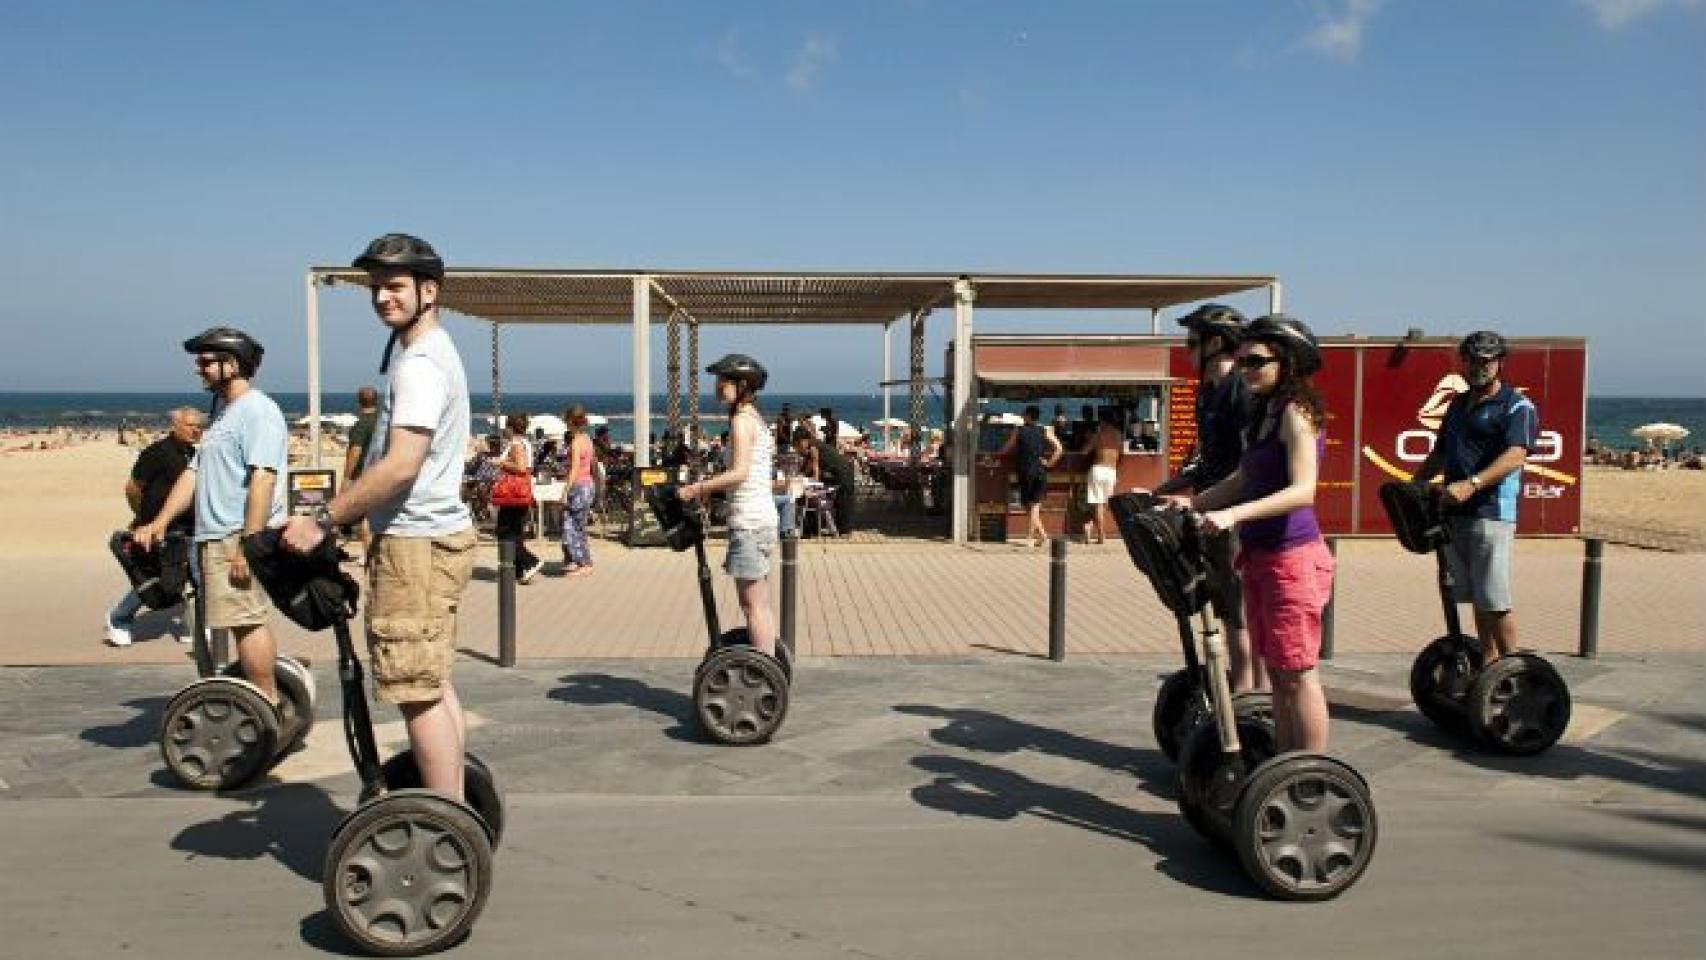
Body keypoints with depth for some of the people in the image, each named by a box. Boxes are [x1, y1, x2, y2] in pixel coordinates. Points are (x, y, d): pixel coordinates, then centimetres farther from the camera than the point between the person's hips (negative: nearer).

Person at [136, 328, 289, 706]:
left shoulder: (257, 410, -11)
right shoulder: (222, 412, 22)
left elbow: (263, 480, -20)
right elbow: (194, 472, 21)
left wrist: (247, 544, -24)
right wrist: (159, 522, 12)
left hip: (238, 538, -10)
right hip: (217, 538, 10)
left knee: (246, 620, -11)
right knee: (247, 621, 13)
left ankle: (267, 704, -6)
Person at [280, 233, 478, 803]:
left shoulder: (419, 364, -15)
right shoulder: (432, 353, 19)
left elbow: (401, 465, -25)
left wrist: (322, 521, -20)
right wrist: (344, 515, 23)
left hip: (415, 542, -11)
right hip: (436, 533, 11)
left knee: (416, 690, -7)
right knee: (434, 683, 16)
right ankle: (455, 807, 24)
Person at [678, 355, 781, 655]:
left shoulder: (741, 419, -11)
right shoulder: (756, 418, 17)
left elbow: (739, 472, -21)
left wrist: (697, 489, -15)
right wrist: (709, 488, 16)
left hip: (748, 519, -10)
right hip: (762, 515, 10)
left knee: (752, 605, -6)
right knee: (759, 604, 14)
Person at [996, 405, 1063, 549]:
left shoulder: (1018, 431, 1)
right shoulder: (1045, 431, 4)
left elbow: (1006, 450, 6)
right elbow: (1059, 449, -4)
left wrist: (996, 454, 24)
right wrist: (1049, 463, 2)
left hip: (1025, 472, -1)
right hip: (1040, 471, 2)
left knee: (1028, 505, 7)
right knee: (1035, 505, 5)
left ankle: (1041, 533, -2)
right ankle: (1030, 537, -2)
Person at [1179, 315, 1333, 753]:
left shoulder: (1296, 412, -13)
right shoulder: (1263, 415, 15)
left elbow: (1303, 491, -25)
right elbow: (1242, 480, 23)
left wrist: (1235, 513, -35)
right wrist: (1192, 503, 15)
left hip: (1292, 557, -9)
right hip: (1259, 555, 9)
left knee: (1298, 674, -4)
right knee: (1277, 672, 15)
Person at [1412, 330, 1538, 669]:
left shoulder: (1516, 406, -3)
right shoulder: (1458, 405, 20)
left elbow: (1515, 456, -19)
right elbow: (1439, 454, 26)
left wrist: (1472, 484, -33)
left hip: (1492, 512, -7)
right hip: (1454, 513, 7)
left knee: (1495, 600, -8)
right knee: (1475, 597, 12)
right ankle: (1488, 662, 20)